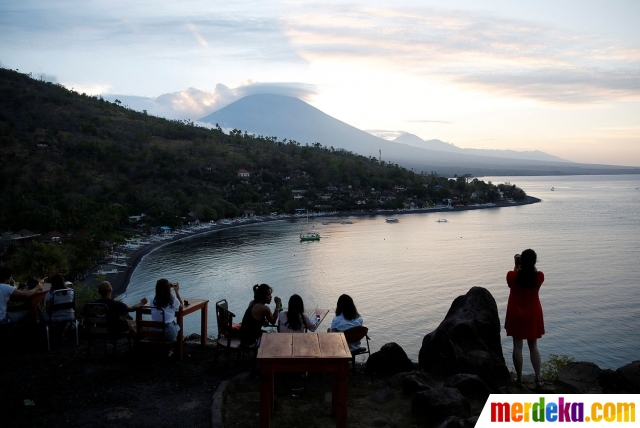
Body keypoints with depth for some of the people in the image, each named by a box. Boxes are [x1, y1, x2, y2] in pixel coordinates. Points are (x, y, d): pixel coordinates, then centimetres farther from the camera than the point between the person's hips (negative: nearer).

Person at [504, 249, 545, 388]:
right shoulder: (539, 276, -13)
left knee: (517, 347, 6)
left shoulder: (512, 275, -16)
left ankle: (519, 379, 12)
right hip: (533, 315, 1)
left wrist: (516, 266, 2)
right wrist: (530, 264, 0)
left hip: (516, 315, -1)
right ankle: (538, 379, 11)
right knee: (533, 347, 12)